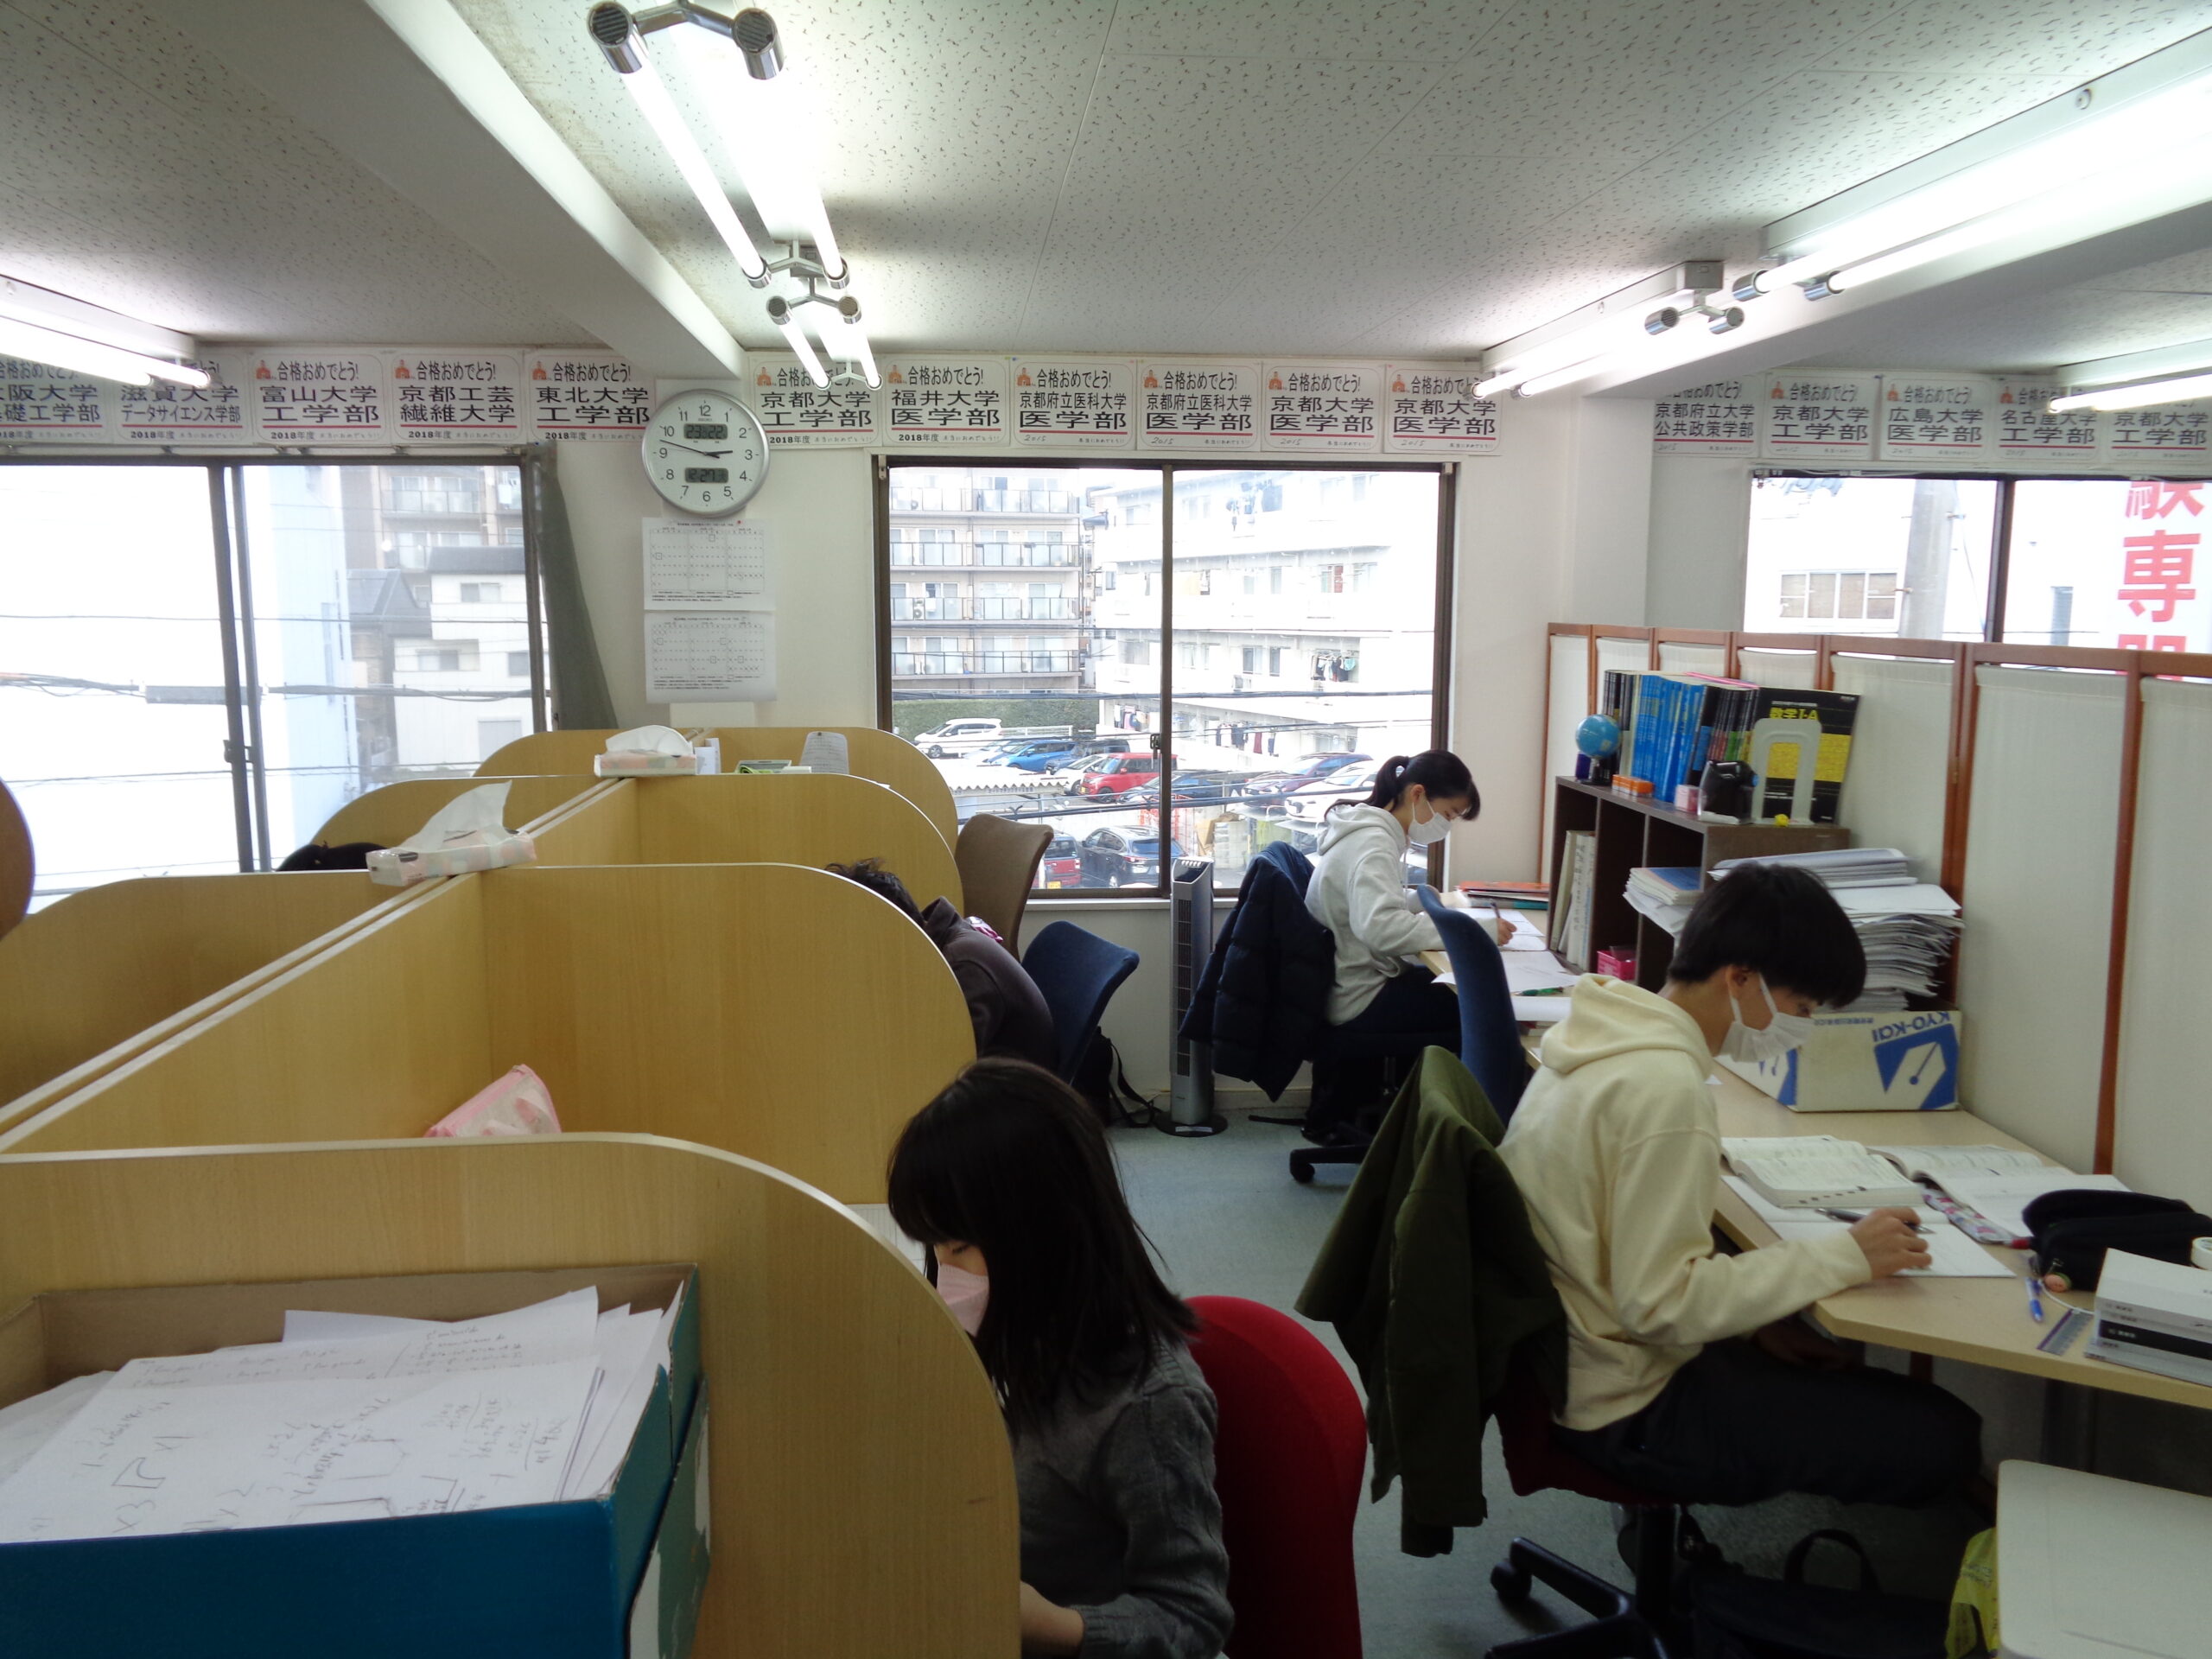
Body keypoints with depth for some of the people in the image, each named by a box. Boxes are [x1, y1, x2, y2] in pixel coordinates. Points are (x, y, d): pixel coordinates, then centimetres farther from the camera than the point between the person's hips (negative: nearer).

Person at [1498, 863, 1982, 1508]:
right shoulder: (1666, 1088, -24)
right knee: (1944, 1436, -6)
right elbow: (1660, 1304, -24)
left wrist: (1754, 1321, 5)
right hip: (1627, 1411, -9)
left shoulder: (1609, 1034, 4)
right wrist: (1845, 1256, -19)